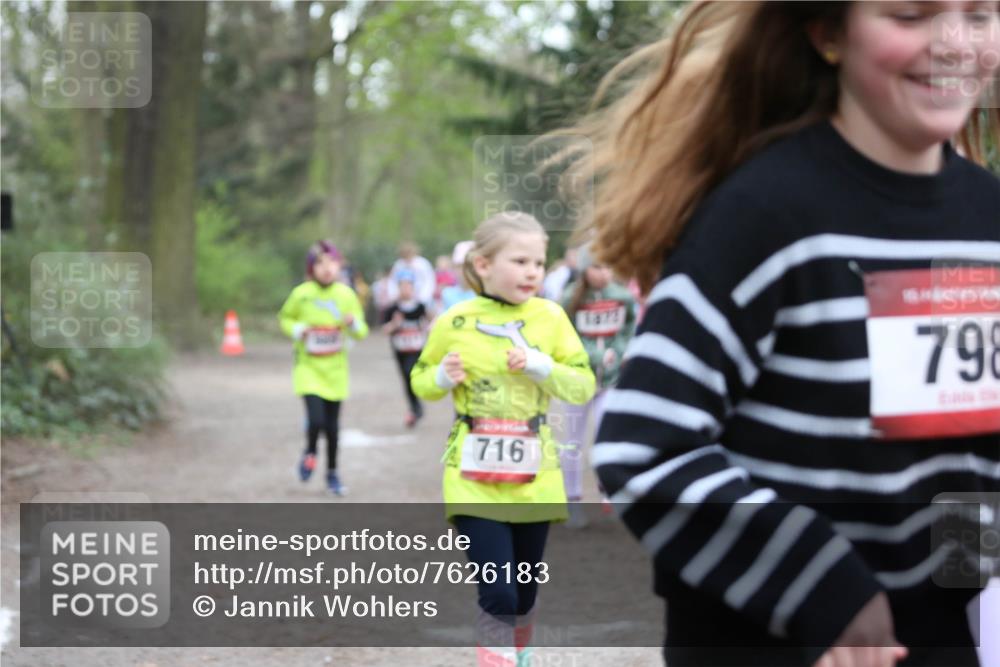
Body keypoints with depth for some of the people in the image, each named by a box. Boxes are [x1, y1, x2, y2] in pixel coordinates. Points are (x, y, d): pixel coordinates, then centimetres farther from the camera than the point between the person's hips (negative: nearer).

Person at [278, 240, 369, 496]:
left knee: (332, 424, 8)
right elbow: (285, 319, 9)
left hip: (335, 369, 2)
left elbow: (361, 332, 2)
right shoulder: (301, 294, -9)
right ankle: (310, 453, 17)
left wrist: (353, 323, -20)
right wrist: (297, 330, -12)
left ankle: (332, 473, 27)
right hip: (309, 368, -2)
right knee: (316, 419, -16)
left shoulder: (346, 295, -5)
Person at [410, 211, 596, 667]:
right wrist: (443, 378, -14)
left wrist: (542, 366, -17)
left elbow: (584, 386, -1)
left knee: (524, 594, 16)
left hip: (533, 476, 3)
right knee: (497, 594, -12)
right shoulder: (454, 322, -6)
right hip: (475, 477, -3)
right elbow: (421, 382, 8)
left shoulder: (550, 317, -3)